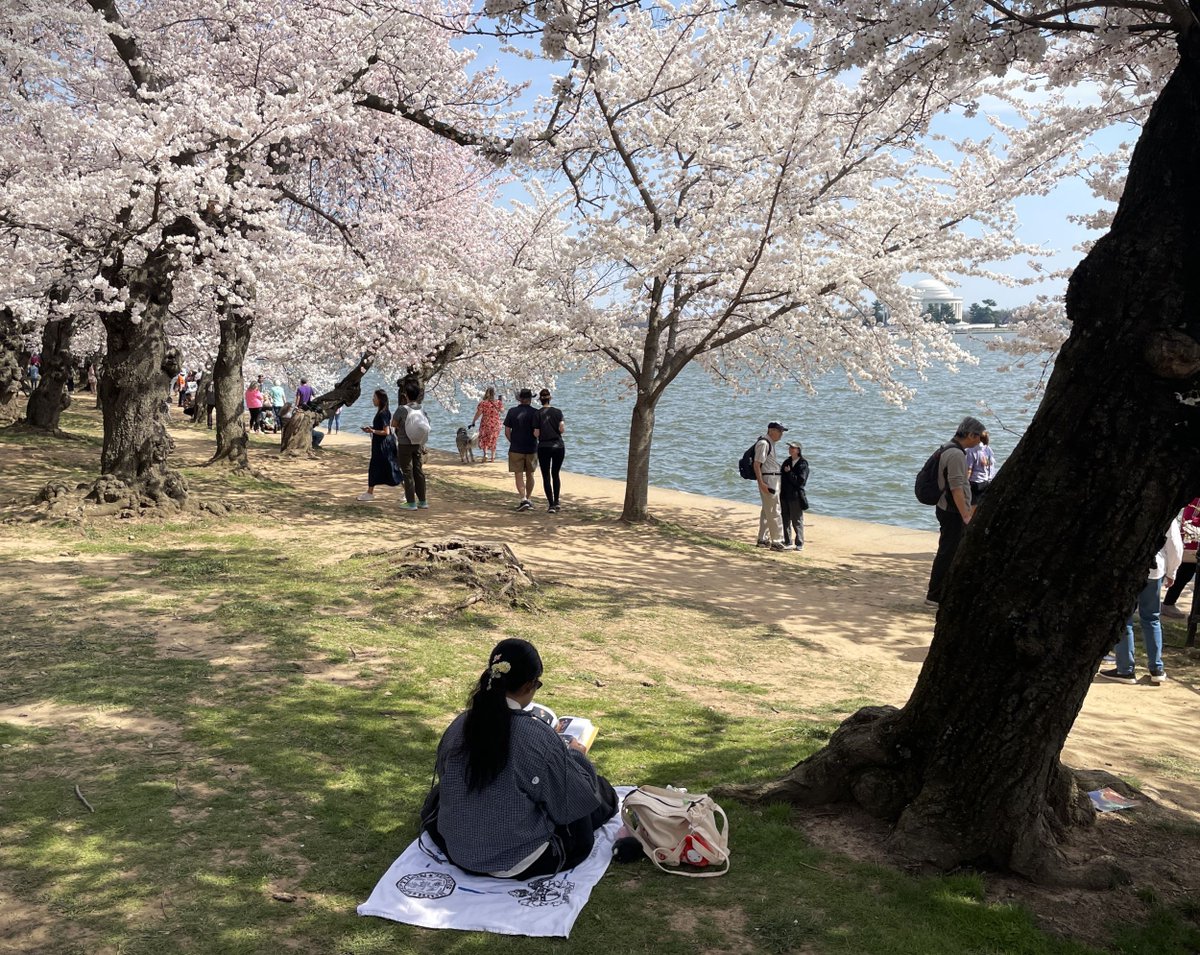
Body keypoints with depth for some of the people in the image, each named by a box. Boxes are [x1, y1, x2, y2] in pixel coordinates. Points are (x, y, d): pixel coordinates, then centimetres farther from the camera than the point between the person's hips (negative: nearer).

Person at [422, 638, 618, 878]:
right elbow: (573, 801, -12)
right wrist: (575, 756, 8)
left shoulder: (460, 724, -10)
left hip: (457, 851, 4)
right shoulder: (538, 737, -24)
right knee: (601, 792, 16)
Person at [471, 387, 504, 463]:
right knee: (493, 440, 14)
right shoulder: (499, 402, -4)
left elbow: (478, 414, -12)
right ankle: (493, 457, 15)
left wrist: (473, 422, -4)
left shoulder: (483, 403, -11)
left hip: (486, 423, -2)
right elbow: (502, 410, 12)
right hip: (496, 424, 2)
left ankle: (485, 453, -9)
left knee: (484, 439, 12)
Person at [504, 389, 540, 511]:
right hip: (531, 448, 0)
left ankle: (523, 499, -12)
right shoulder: (534, 412, -9)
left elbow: (507, 431, -1)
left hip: (516, 449, 0)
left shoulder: (512, 411, -3)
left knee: (519, 475, 2)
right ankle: (527, 499, 24)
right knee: (529, 474, 15)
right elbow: (536, 433, -15)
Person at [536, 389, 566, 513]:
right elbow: (562, 429, -8)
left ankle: (551, 505, -2)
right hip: (558, 446, 2)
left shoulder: (537, 414, -5)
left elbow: (536, 434, -9)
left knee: (546, 476, 3)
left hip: (544, 447, -2)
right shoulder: (557, 412, 0)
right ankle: (556, 502, 15)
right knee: (555, 474, 17)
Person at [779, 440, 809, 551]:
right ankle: (788, 542, 19)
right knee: (785, 520, 10)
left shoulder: (803, 464, -9)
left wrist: (789, 472, -16)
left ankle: (799, 543, 6)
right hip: (785, 495, 7)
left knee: (797, 521, -1)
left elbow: (800, 481, -18)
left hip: (796, 496, -7)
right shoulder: (787, 462, 11)